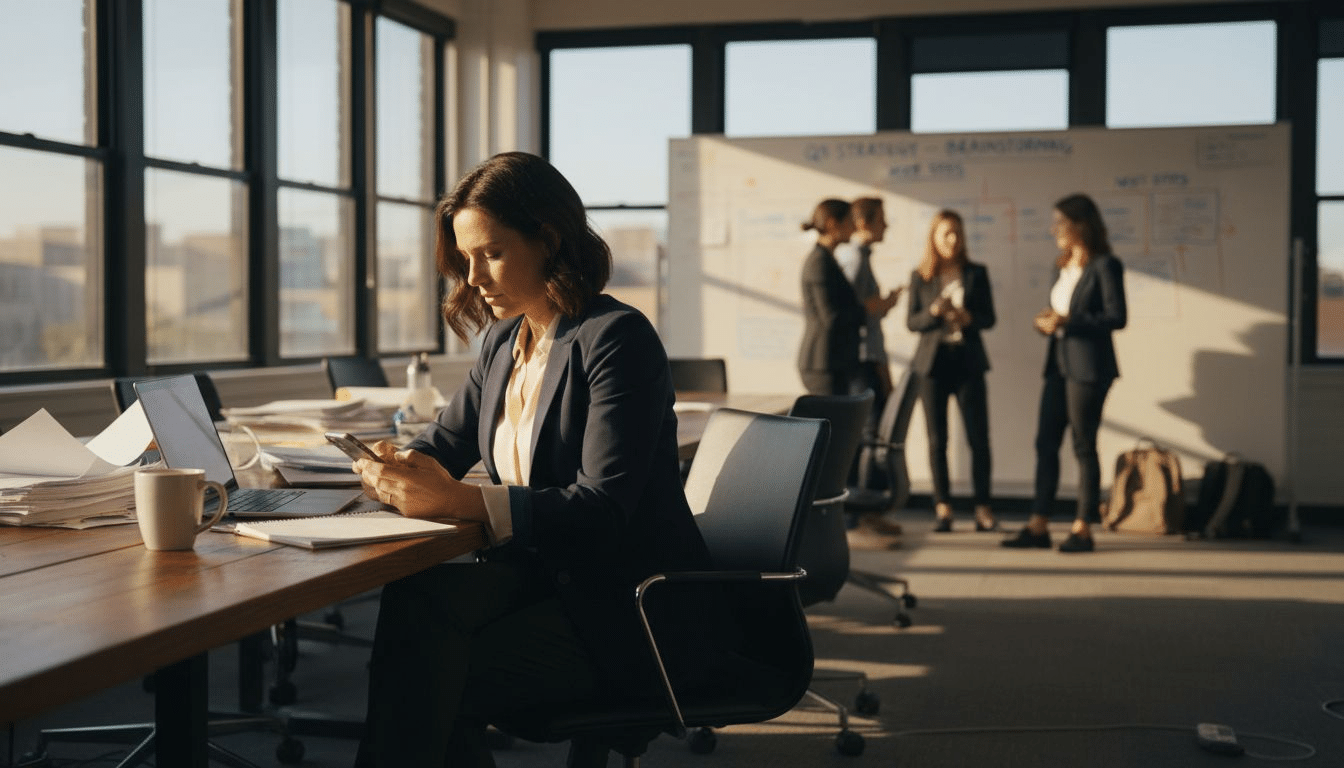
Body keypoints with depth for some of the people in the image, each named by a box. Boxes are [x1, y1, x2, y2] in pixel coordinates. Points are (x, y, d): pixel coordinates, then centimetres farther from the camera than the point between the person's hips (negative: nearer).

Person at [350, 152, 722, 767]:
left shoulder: (618, 338, -14)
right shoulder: (503, 341, 11)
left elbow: (602, 512, -22)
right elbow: (444, 442, 18)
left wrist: (460, 500, -31)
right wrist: (396, 468, -7)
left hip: (629, 608, -7)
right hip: (538, 575, 7)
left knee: (440, 672, -23)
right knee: (413, 597, -22)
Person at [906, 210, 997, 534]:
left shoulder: (977, 273, 6)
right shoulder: (920, 277, 4)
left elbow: (989, 318, 5)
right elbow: (911, 322, 3)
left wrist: (968, 318, -15)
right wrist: (934, 312, -16)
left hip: (968, 362, 0)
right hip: (933, 362, 0)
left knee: (979, 438, -3)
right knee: (937, 440, 2)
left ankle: (982, 507, 4)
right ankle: (943, 508, 8)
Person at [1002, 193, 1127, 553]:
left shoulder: (1105, 266, -9)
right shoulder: (1062, 266, 15)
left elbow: (1117, 317, -15)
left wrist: (1067, 321, -18)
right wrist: (1046, 322, -1)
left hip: (1088, 367, -8)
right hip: (1058, 364, 8)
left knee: (1083, 446, -2)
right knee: (1046, 443, 6)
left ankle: (1083, 530, 5)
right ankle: (1038, 526, 9)